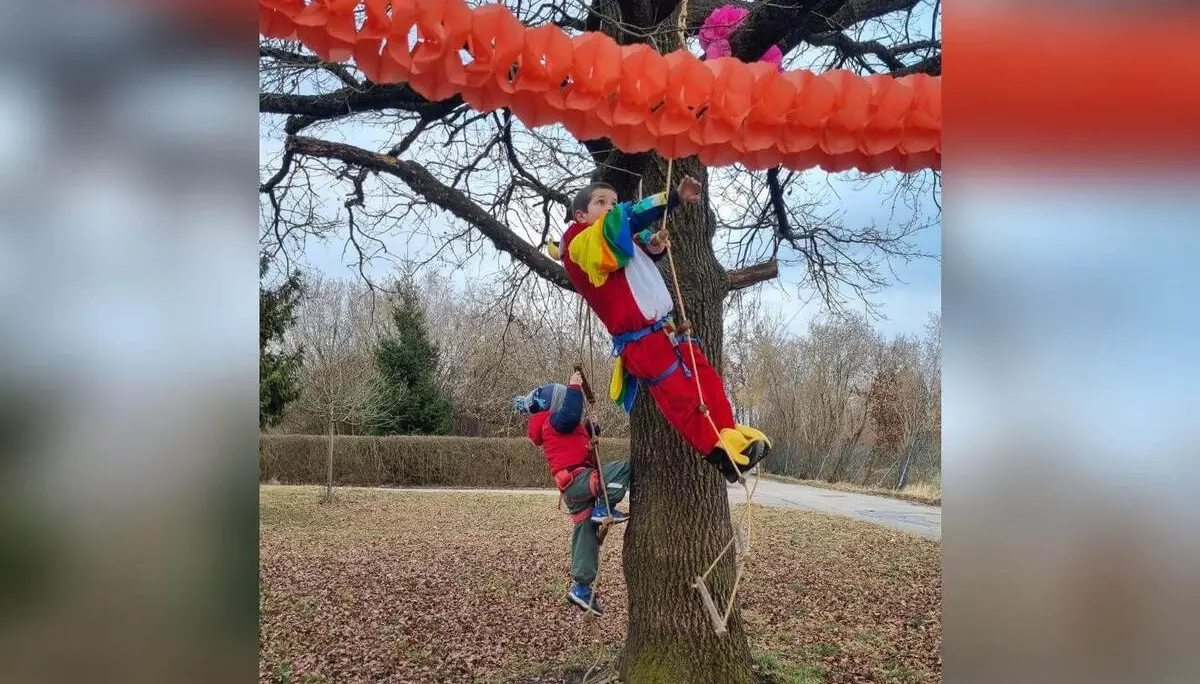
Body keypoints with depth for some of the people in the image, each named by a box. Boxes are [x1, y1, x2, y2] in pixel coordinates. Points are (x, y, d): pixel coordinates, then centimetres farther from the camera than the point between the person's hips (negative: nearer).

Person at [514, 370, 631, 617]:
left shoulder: (553, 424, 27)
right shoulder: (554, 419, -4)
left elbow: (580, 441, 31)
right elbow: (571, 415, -27)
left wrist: (591, 429, 13)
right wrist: (574, 387, -17)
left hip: (574, 486, 10)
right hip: (578, 478, -10)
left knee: (586, 535, 11)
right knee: (625, 468, -17)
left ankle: (581, 588, 14)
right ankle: (604, 509, -15)